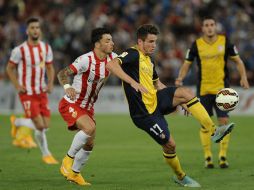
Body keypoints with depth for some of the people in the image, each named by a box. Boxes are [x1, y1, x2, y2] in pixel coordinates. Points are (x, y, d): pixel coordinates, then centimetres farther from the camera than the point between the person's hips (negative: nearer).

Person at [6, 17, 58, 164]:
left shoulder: (46, 48, 3)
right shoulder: (20, 50, -11)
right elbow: (10, 68, 0)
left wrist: (50, 84, -1)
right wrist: (17, 86, -10)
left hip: (42, 92, 5)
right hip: (27, 93, -5)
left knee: (46, 125, 3)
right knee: (40, 126, -12)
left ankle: (18, 123, 29)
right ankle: (46, 154, 9)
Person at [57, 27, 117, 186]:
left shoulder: (112, 58, -5)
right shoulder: (86, 60, -24)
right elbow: (62, 74, -27)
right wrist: (67, 86, -47)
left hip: (88, 107, 7)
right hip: (71, 104, -7)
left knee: (89, 144, 9)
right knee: (90, 128, -31)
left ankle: (74, 173, 31)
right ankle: (69, 158, -10)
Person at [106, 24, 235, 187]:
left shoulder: (150, 60, 16)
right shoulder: (133, 54, -13)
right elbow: (111, 65, -30)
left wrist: (181, 101, 23)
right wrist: (132, 82, -40)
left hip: (156, 100, 8)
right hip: (145, 112, -8)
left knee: (186, 92, -15)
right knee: (169, 144, -4)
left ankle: (214, 131, -16)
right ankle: (180, 177, 22)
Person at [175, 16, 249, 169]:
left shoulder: (225, 42, -1)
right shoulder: (196, 45, -1)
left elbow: (238, 60, 7)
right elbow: (187, 64, 6)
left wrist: (243, 77, -8)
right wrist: (180, 78, -12)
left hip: (222, 88, 0)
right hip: (203, 90, 0)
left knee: (224, 122, -6)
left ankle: (223, 156, 5)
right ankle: (208, 157, 12)